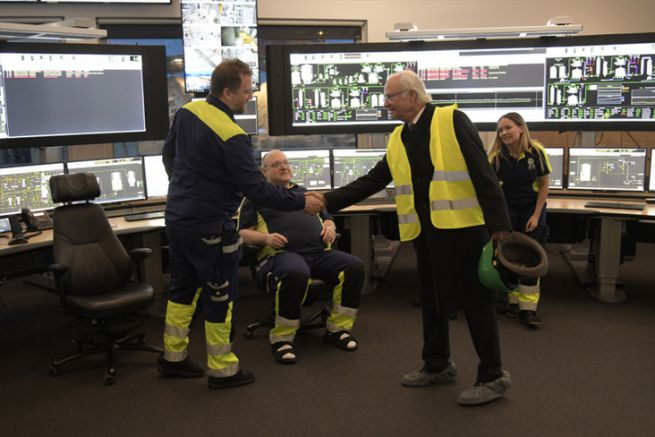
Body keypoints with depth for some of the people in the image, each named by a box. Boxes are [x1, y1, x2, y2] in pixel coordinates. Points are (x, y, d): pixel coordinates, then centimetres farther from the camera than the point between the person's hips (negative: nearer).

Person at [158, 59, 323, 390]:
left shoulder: (187, 112, 1)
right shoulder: (231, 136, -23)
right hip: (210, 228, -8)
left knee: (183, 289, 20)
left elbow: (169, 154, 15)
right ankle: (222, 370, 17)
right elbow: (257, 188, -21)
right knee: (220, 297, 5)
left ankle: (173, 357, 32)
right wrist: (301, 203, -12)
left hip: (177, 217, 8)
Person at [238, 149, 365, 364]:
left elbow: (326, 218, 33)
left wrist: (330, 227, 8)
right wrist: (266, 238, -11)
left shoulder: (304, 192, 31)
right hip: (282, 253, -5)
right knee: (296, 274, -41)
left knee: (355, 266, -21)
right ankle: (282, 338, -22)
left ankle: (337, 329, -7)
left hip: (320, 252, 5)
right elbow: (244, 233, 9)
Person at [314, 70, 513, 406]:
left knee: (475, 300, -1)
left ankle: (493, 376, 11)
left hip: (462, 227, -7)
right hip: (425, 232, 7)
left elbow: (483, 173, -11)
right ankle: (437, 365, 32)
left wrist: (498, 224, -16)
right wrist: (327, 201, 4)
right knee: (432, 299, 16)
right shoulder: (398, 139, 13)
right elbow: (371, 182, 13)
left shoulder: (451, 120, -7)